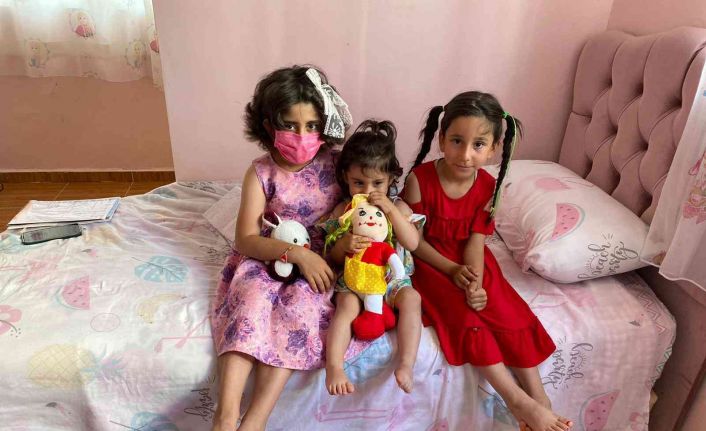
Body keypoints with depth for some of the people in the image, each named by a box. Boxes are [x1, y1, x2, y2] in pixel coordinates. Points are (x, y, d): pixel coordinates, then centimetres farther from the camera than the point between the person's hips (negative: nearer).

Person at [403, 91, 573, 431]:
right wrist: (452, 270, -21)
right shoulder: (419, 179, -21)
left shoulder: (488, 186, -9)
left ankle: (540, 398, 4)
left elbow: (476, 240, -11)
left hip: (469, 262, 4)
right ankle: (519, 402, -12)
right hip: (431, 263, -4)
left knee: (512, 313, -8)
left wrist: (475, 282, -27)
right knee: (465, 318, -20)